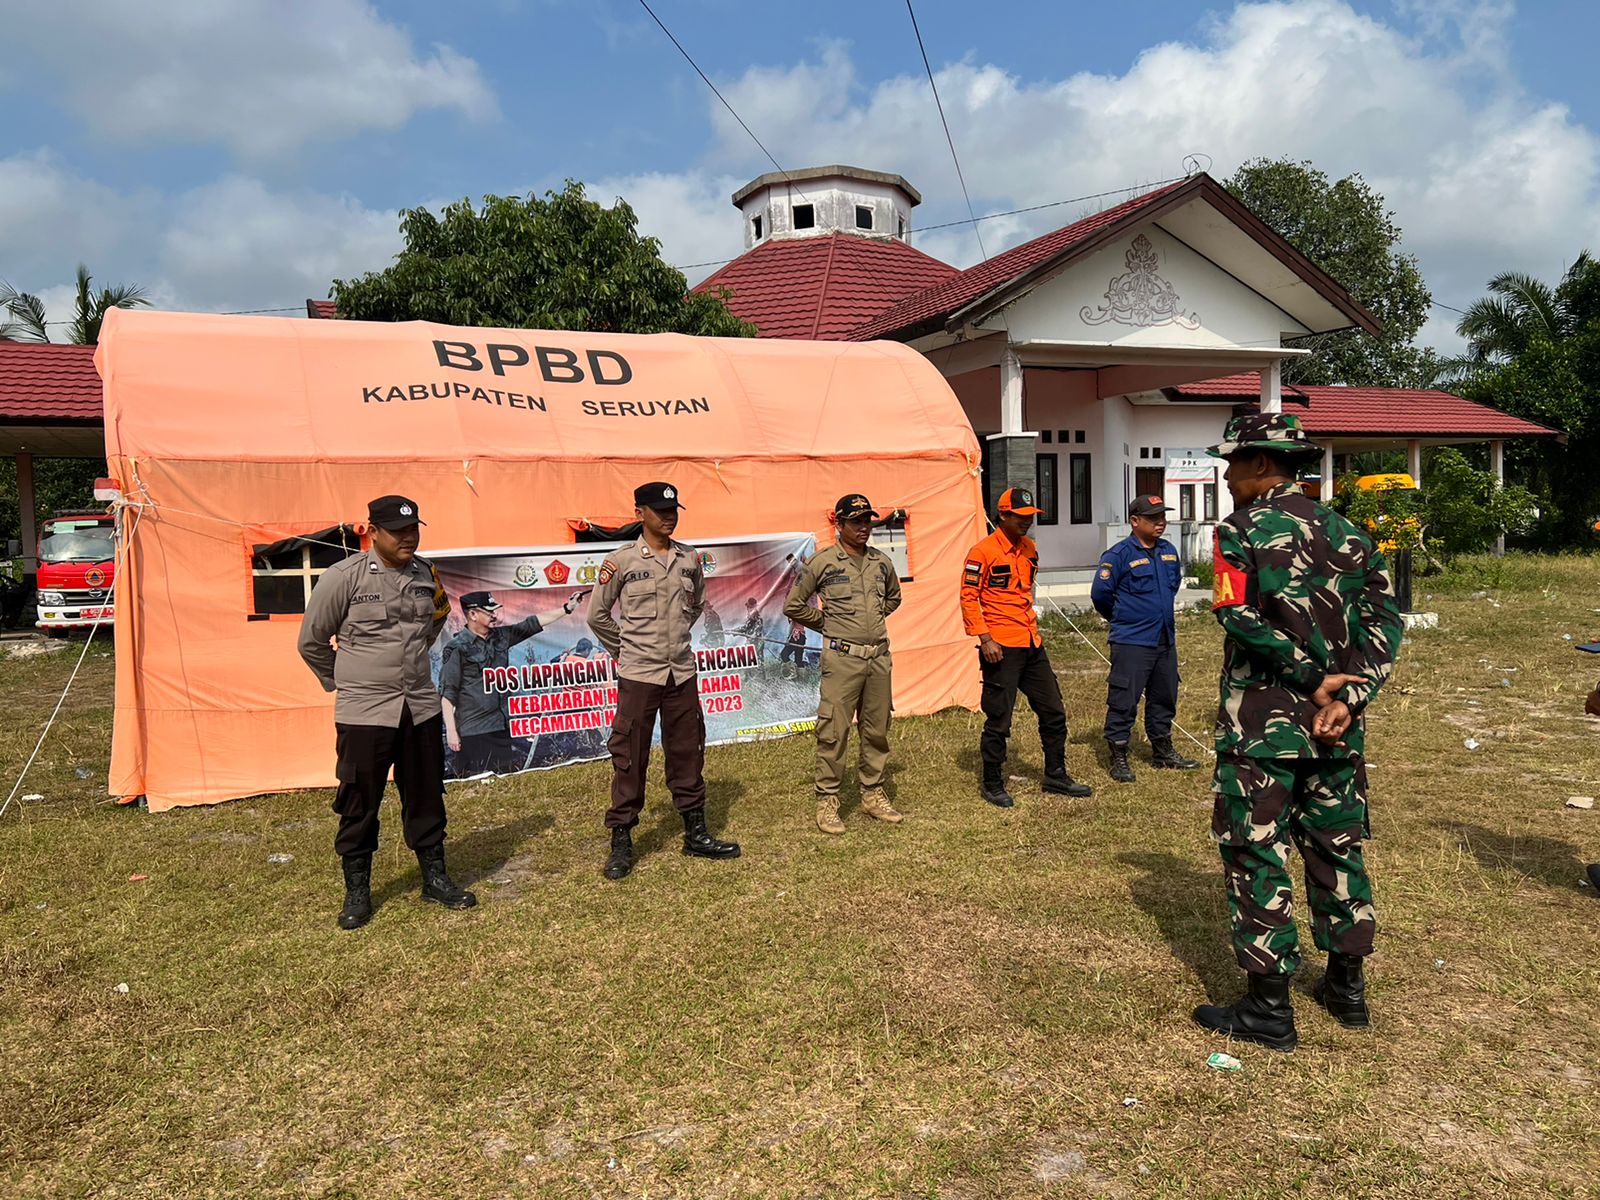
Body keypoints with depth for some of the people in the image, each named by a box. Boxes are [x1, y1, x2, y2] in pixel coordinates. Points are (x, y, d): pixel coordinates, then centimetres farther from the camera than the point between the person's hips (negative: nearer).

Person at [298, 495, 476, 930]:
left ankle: (435, 878, 26)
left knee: (426, 797, 12)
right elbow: (311, 640, 0)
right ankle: (357, 891, 20)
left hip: (421, 708, 4)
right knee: (359, 804, 6)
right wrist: (342, 681, 8)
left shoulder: (425, 573, 4)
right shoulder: (343, 577, -11)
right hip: (364, 713, -4)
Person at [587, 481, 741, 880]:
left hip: (682, 673, 4)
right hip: (638, 676, -4)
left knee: (688, 754, 12)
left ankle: (695, 833, 24)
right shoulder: (621, 561, -6)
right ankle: (621, 842, 12)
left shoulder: (691, 559, 6)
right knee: (629, 758, 2)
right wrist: (625, 650, 7)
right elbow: (597, 615, 2)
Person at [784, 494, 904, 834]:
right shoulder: (823, 562, -6)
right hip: (842, 657, -5)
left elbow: (893, 597, 29)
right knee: (834, 731, -4)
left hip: (879, 656, 5)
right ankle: (827, 801, 6)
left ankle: (872, 794, 25)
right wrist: (828, 625, 4)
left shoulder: (881, 561, 9)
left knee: (877, 729, 12)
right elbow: (793, 605, 0)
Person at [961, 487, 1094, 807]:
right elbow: (968, 597, -13)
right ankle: (993, 785, 14)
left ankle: (1056, 776, 28)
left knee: (1053, 711, 13)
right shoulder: (983, 551, -11)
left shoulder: (1029, 549, 13)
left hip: (1032, 645, 8)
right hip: (1001, 648, -8)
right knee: (999, 720, 0)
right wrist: (985, 638, -18)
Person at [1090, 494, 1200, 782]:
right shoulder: (1119, 555, -12)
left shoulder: (1169, 551, 9)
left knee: (1164, 699, 17)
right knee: (1123, 702, -4)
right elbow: (1100, 593, -11)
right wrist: (1123, 618, 5)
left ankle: (1163, 751, 32)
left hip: (1166, 640, 7)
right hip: (1131, 643, -7)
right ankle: (1119, 758, 5)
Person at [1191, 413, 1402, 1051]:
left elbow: (1242, 617, -21)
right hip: (1335, 724, 7)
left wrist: (1314, 679, -14)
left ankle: (1269, 1008, 9)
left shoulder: (1240, 531, -9)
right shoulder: (1342, 530, 9)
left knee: (1256, 854, 3)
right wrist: (1346, 696, -7)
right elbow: (1384, 619, 2)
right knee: (1336, 846, 18)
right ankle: (1347, 986, 31)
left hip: (1261, 723, -6)